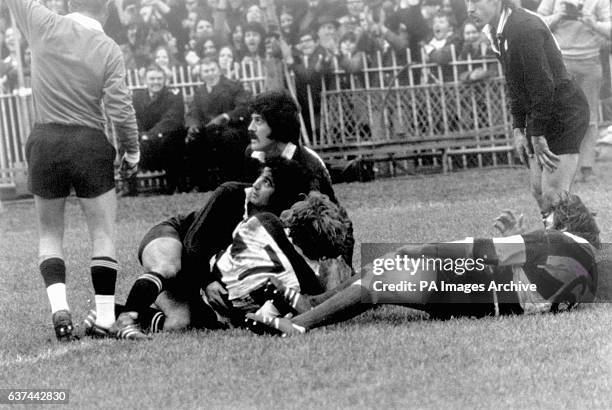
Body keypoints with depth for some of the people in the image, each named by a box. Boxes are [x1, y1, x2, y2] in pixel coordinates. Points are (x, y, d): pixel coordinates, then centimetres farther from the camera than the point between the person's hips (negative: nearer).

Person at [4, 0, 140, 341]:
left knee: (50, 234, 14)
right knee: (104, 235, 6)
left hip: (45, 142, 2)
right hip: (90, 145, -1)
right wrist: (132, 152, 6)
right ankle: (106, 319, 3)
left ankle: (59, 307, -3)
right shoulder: (110, 50, -6)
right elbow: (120, 109, -8)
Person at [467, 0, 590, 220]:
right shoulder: (499, 32, 8)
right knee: (538, 191, 8)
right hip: (540, 116, 10)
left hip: (564, 116, -10)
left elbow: (542, 84, -24)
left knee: (553, 195, -14)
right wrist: (518, 128, 9)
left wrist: (538, 136, -21)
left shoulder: (525, 28, -22)